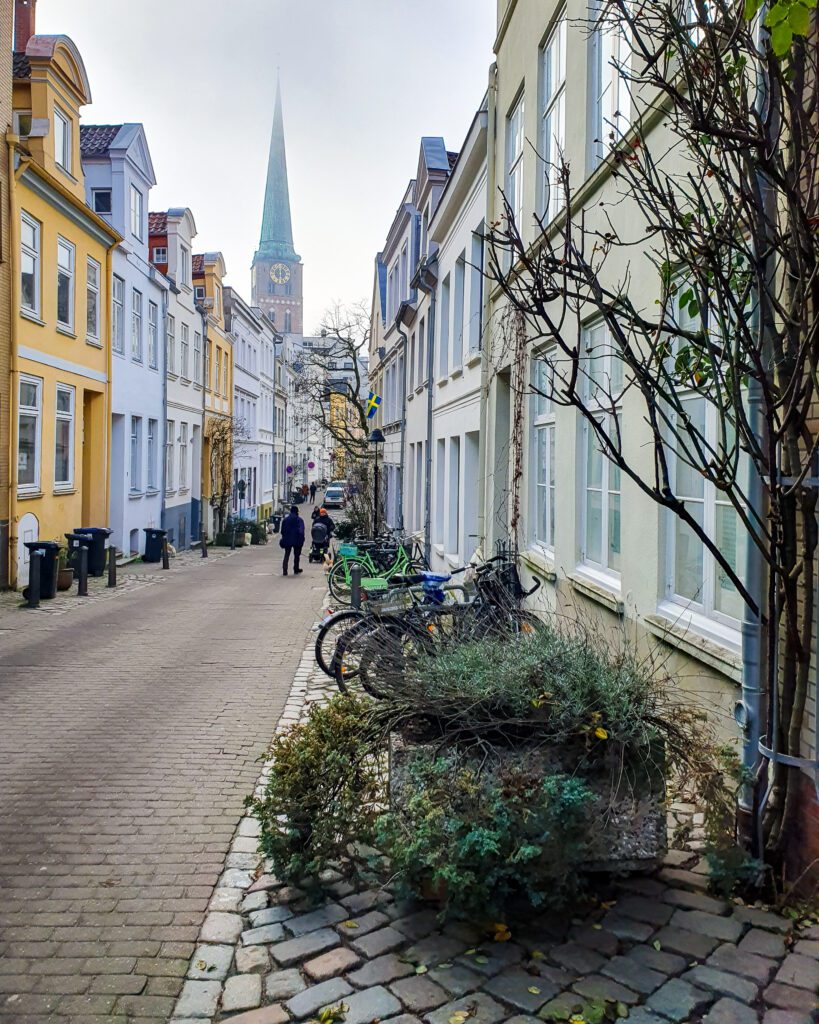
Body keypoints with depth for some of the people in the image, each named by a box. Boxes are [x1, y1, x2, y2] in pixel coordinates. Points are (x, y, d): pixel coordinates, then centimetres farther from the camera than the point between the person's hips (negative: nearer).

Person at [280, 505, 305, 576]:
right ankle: (296, 569, 19)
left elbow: (282, 531, 8)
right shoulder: (299, 520, -7)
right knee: (296, 555, 13)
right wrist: (301, 540, -8)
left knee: (286, 555, 6)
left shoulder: (285, 519, 4)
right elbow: (301, 531, -13)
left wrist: (284, 539, 18)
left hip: (287, 540, 2)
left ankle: (284, 570, -6)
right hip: (297, 541, -2)